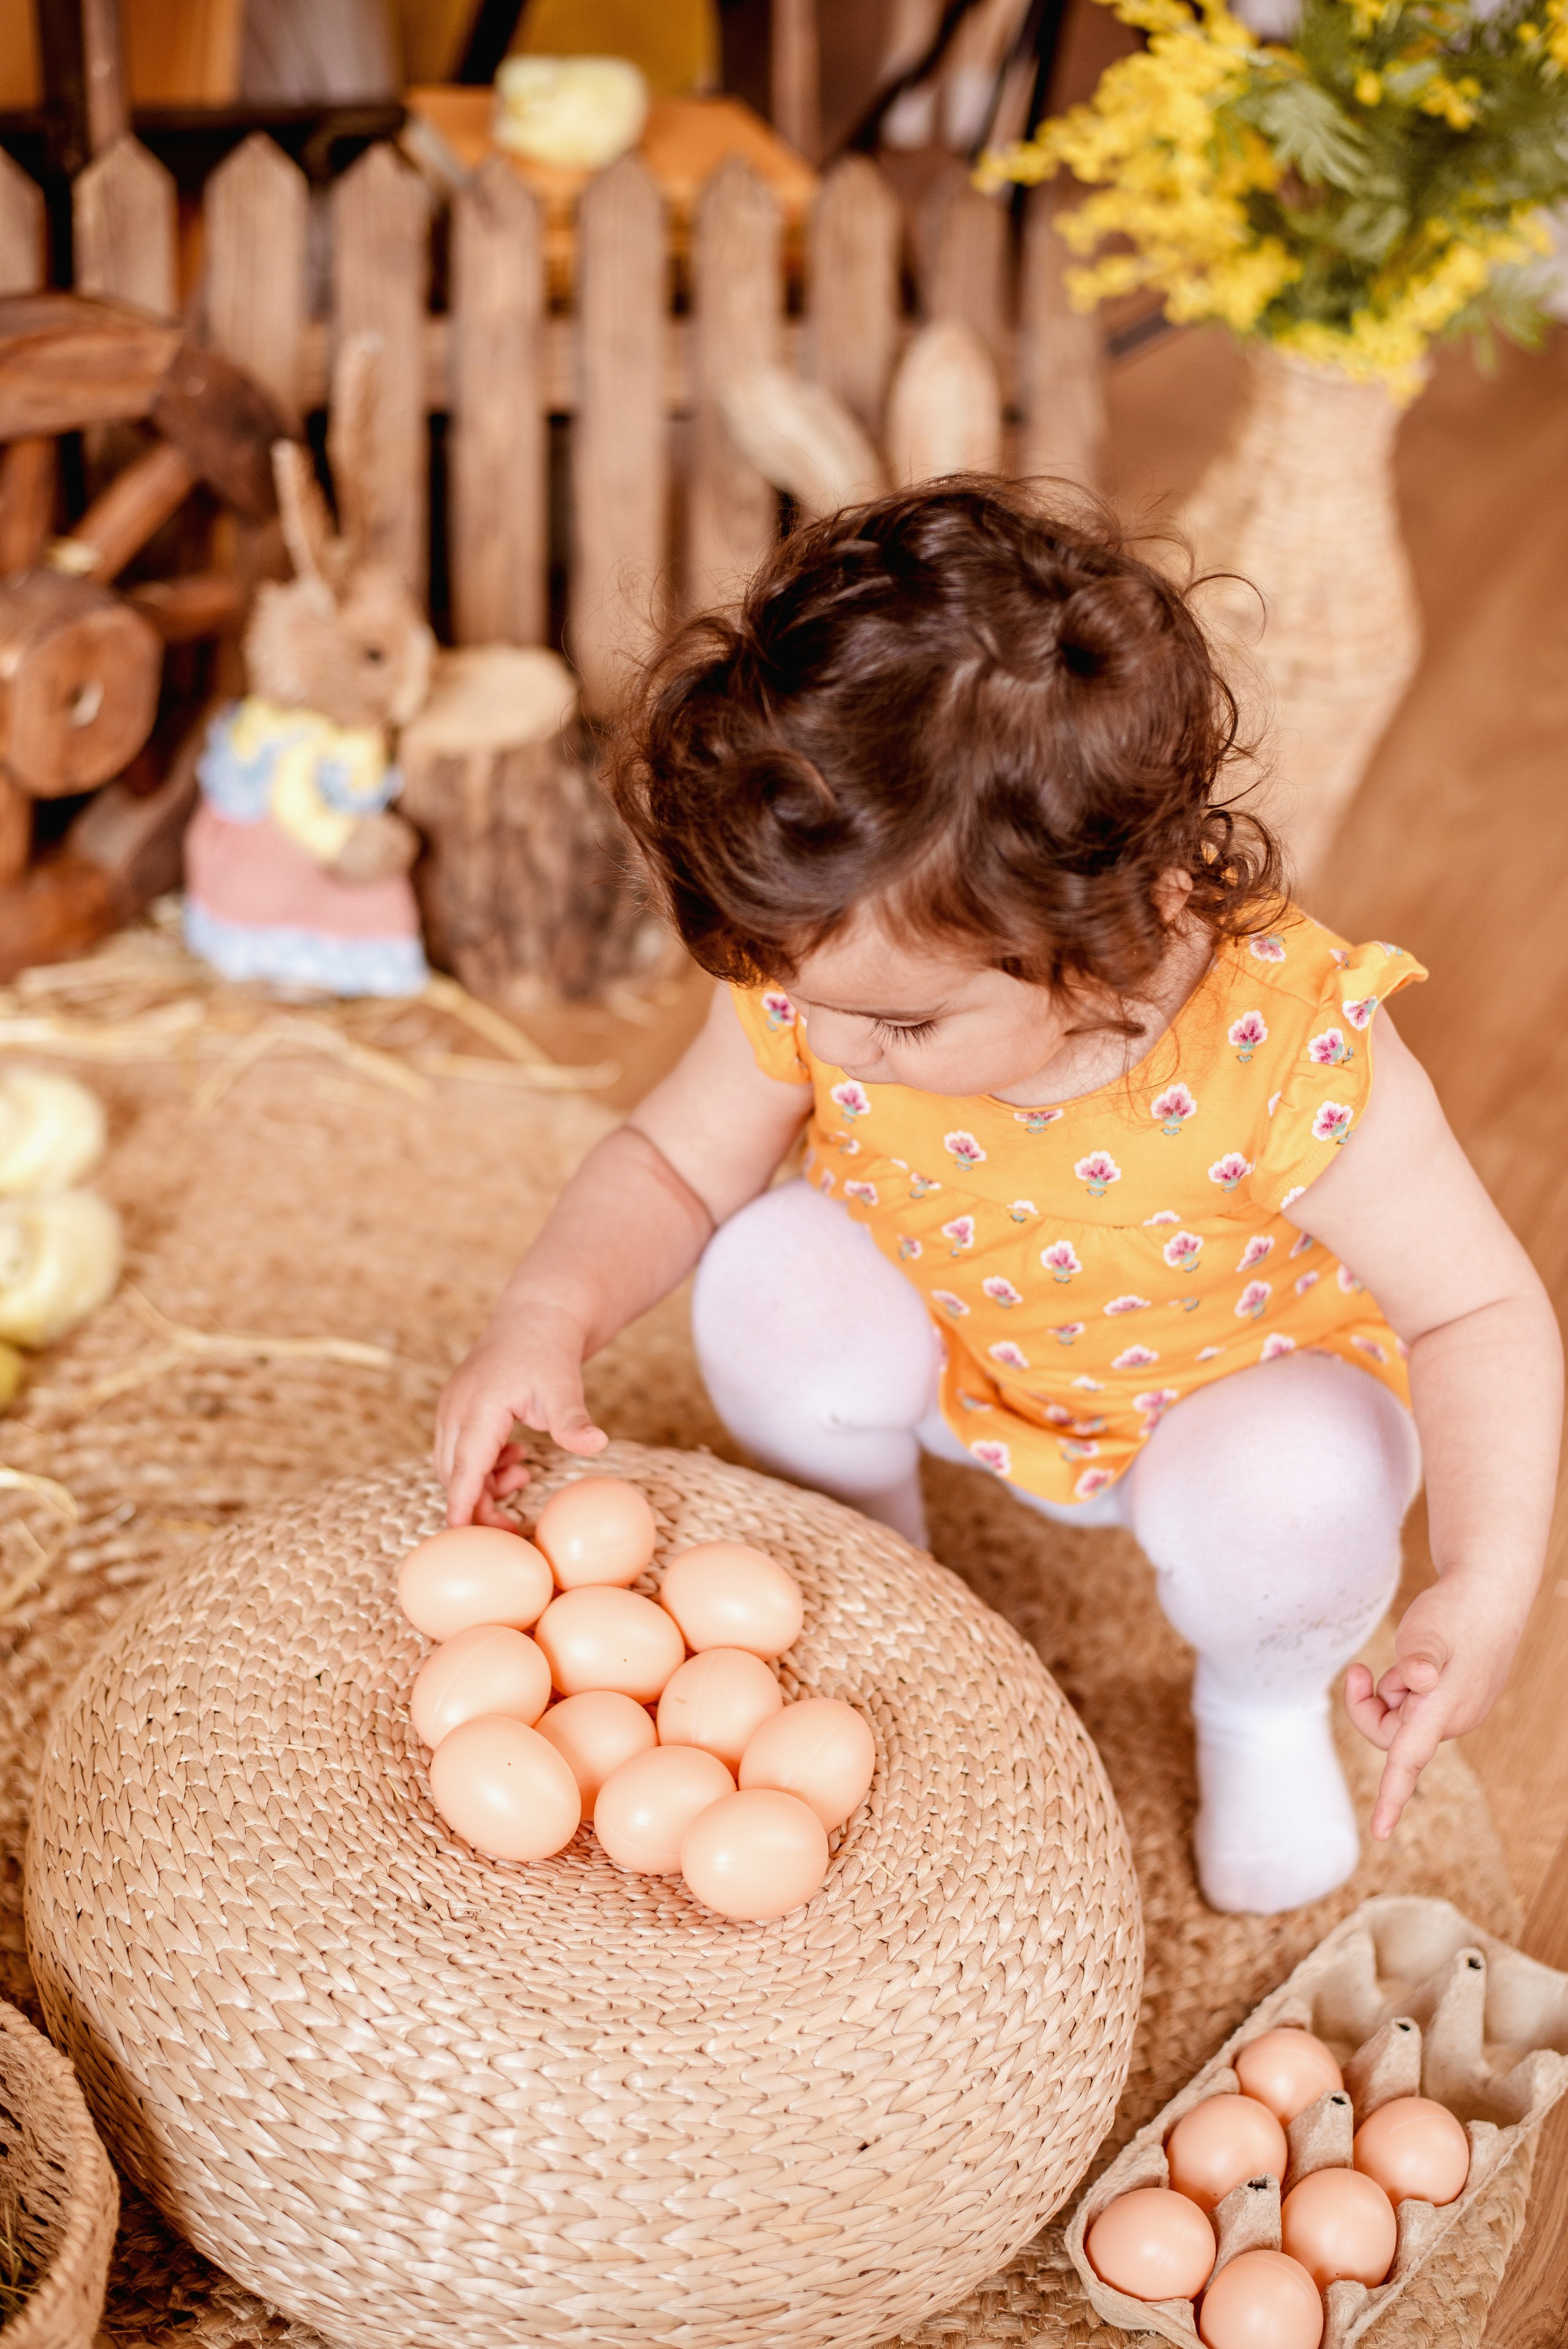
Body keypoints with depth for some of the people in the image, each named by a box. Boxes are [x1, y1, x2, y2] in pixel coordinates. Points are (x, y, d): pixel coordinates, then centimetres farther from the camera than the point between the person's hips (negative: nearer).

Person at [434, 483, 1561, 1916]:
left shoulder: (1288, 1050, -36)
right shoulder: (817, 985, -26)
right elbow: (674, 1163, -12)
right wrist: (550, 1314, -32)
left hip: (1236, 1385, -2)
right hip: (952, 1365, 3)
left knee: (1287, 1498, -33)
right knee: (773, 1276, -26)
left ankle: (1265, 1703, 7)